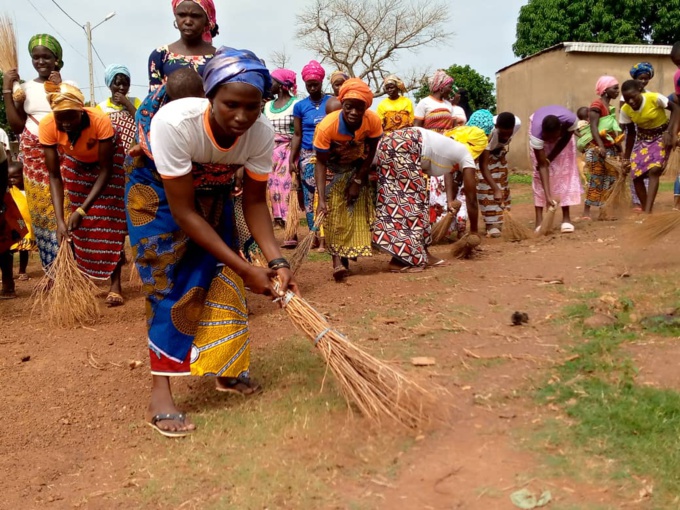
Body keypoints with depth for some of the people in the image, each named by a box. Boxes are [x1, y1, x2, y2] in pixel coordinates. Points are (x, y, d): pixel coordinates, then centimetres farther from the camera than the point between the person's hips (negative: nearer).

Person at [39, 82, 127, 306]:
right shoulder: (47, 126, -32)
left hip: (108, 162, -3)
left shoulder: (101, 120, -40)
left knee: (110, 219, -10)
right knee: (80, 223, 2)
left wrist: (82, 210, -36)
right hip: (75, 163, 3)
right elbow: (54, 175, -25)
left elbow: (105, 170, -31)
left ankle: (115, 283, -8)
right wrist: (60, 219, -34)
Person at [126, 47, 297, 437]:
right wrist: (246, 269, -34)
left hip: (213, 195, 4)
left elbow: (255, 201, -14)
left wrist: (277, 261, -28)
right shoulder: (174, 122, -40)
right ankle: (161, 394, -5)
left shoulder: (262, 134, -28)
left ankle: (226, 369, 22)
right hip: (159, 193, -4)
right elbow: (183, 211, -34)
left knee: (223, 279, 2)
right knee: (171, 283, -12)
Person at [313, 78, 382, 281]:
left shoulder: (374, 121, -29)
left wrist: (358, 181, -16)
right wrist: (321, 199, -36)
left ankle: (347, 255, 12)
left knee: (357, 211, 1)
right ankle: (337, 259, -14)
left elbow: (370, 152, -13)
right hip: (333, 169, -3)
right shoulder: (327, 126, -36)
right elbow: (321, 162, -28)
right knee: (334, 212, -12)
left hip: (357, 167, 3)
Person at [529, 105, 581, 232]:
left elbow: (566, 139, -18)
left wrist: (550, 158, -19)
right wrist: (548, 195, -44)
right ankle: (539, 221, -14)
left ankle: (566, 218, -4)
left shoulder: (570, 120, -42)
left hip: (563, 134, 2)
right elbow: (542, 165, -40)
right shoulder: (537, 133, -43)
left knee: (566, 170, -7)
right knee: (539, 172, -13)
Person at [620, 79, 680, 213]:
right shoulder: (625, 110, -12)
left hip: (661, 136, -4)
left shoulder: (655, 98, -24)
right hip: (642, 139, 5)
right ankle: (645, 211, 9)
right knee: (636, 175, -5)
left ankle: (647, 212, -27)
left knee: (654, 171, -23)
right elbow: (630, 133, 0)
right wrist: (627, 157, 4)